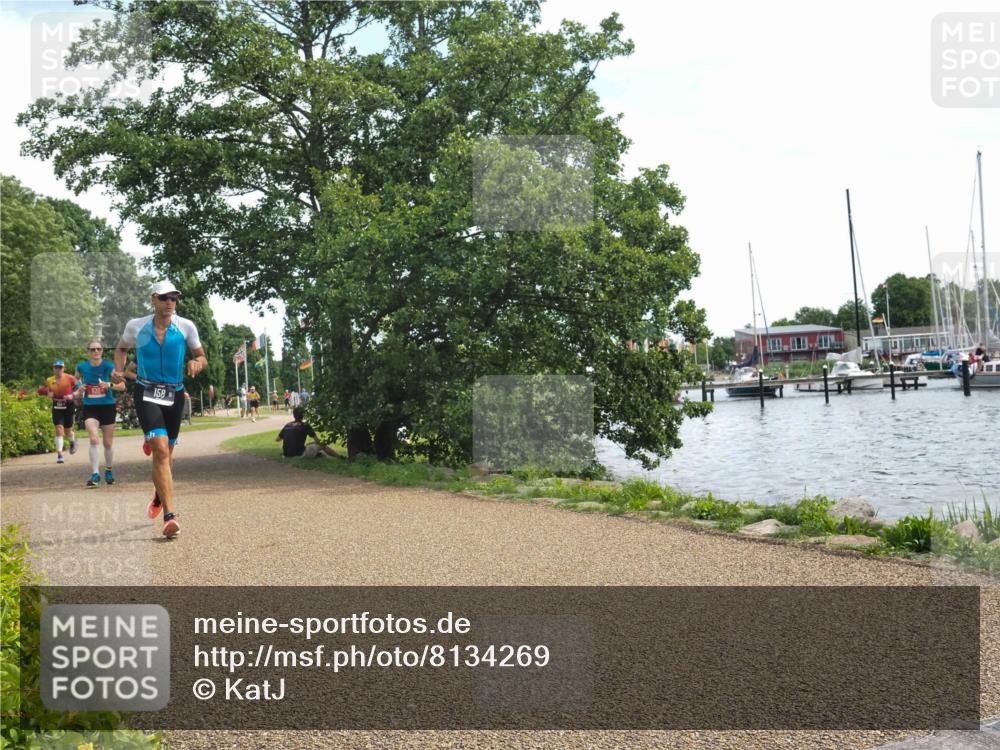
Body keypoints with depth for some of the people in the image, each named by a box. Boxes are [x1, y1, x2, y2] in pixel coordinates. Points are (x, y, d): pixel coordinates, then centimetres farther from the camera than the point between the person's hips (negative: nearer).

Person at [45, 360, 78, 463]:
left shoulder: (70, 378, -7)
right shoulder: (49, 381, 2)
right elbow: (49, 393, 15)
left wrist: (72, 395, -16)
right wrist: (49, 395, -7)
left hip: (69, 406, -2)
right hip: (57, 407, 2)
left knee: (67, 431, 6)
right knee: (59, 430, -11)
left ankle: (73, 441, 43)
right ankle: (59, 454, -9)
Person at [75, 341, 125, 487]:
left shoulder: (108, 366, -6)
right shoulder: (82, 367, 0)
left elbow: (122, 386, -4)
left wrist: (109, 385, -22)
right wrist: (79, 389, -1)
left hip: (107, 407, 0)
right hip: (90, 408, 0)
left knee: (108, 443, 10)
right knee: (94, 439, -19)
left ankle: (109, 471, 32)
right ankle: (95, 475, -19)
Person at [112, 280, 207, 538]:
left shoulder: (186, 327, -2)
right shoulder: (135, 326, -1)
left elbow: (201, 357, 6)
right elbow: (122, 348, 18)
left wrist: (197, 363, -17)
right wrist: (119, 370, 1)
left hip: (175, 395, 2)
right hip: (146, 393, -2)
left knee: (166, 453, 14)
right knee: (161, 450, -20)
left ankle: (159, 498, 45)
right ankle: (169, 515, -24)